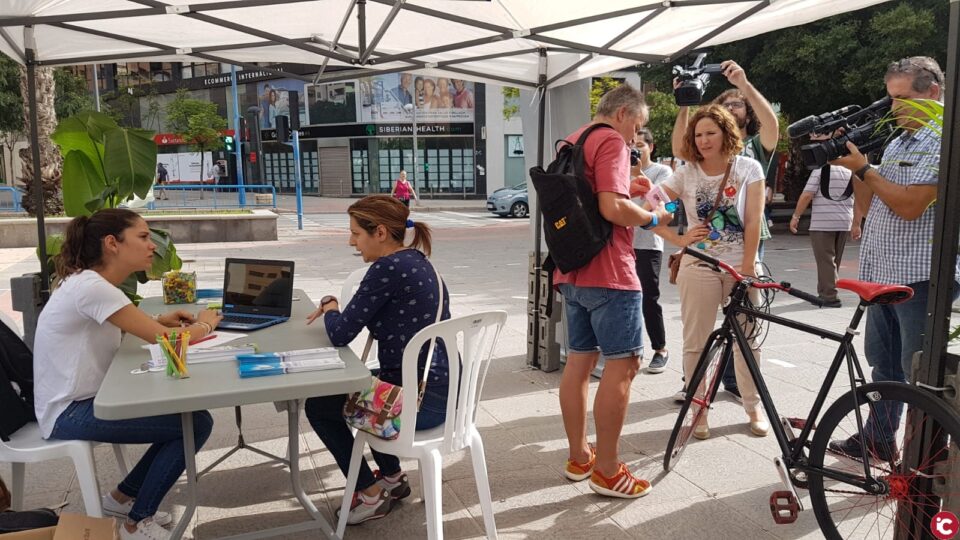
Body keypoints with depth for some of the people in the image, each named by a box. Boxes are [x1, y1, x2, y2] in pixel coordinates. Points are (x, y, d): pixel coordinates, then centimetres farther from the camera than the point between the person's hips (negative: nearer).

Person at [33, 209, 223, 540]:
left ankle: (123, 497, 22)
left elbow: (122, 328, 21)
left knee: (188, 415, 10)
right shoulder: (91, 286, -24)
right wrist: (205, 325, -5)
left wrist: (158, 321, 3)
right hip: (70, 412, -9)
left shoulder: (93, 281, 5)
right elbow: (163, 339, -24)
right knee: (196, 423, -13)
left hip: (86, 399, 10)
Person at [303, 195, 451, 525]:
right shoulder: (414, 260, 10)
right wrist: (336, 310, 10)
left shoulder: (388, 268, -19)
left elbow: (340, 334, -14)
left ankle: (371, 495, 21)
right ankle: (392, 477, 37)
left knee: (317, 405, 12)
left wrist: (330, 309, 5)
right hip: (439, 388, 9)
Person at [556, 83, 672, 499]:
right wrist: (652, 217, -7)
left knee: (579, 362, 13)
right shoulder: (611, 141, -11)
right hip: (608, 272, -10)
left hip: (572, 271, 10)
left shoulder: (573, 142, 18)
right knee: (623, 364, -3)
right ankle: (607, 471, 2)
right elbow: (613, 208, -24)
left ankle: (579, 457, 23)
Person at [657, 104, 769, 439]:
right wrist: (678, 239, -9)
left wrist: (747, 266, -10)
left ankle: (753, 407, 26)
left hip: (742, 265, 0)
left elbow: (753, 221, -5)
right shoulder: (686, 174, 0)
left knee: (747, 340, 9)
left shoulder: (749, 167, 0)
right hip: (699, 267, 0)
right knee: (696, 343, 2)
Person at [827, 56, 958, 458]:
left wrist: (863, 168, -14)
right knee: (884, 364, 18)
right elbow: (869, 206, 13)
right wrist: (852, 163, 2)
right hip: (884, 274, 9)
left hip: (922, 277, -8)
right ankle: (878, 439, 31)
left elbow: (910, 205, -21)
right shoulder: (896, 143, 17)